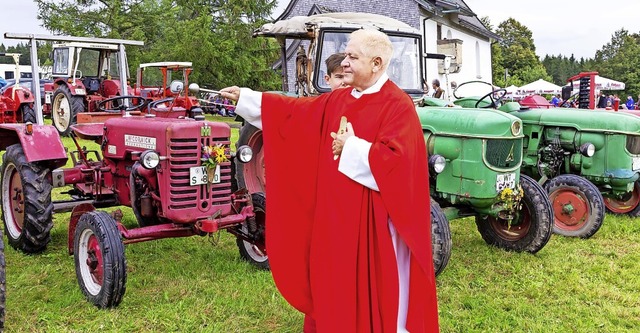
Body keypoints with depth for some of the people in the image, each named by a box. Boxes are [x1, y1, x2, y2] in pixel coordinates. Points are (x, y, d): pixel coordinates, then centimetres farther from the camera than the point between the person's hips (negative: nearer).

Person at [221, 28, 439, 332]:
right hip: (336, 214, 7)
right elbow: (296, 111, 14)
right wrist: (245, 98, 12)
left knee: (378, 290, 5)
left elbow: (397, 159, -24)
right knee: (336, 286, 17)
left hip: (374, 219, -7)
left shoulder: (398, 105, -13)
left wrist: (352, 147, -16)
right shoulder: (337, 100, 10)